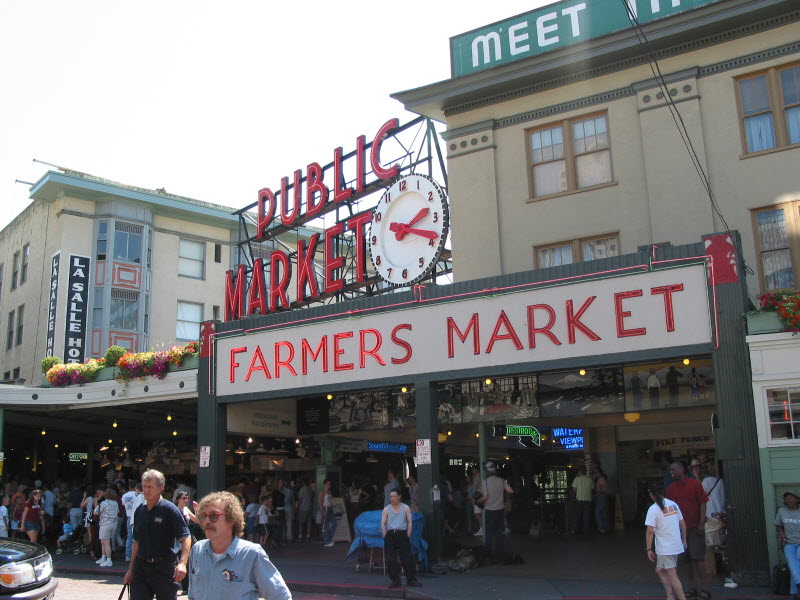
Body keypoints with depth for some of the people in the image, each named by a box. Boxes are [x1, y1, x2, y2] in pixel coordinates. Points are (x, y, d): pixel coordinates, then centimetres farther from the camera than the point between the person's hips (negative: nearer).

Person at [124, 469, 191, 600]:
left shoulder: (169, 509, -10)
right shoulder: (139, 511, 9)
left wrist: (182, 563, -29)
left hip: (165, 568, -5)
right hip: (141, 567, 5)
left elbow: (185, 538, -15)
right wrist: (131, 570, 17)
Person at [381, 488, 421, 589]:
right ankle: (395, 580, 8)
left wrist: (408, 536, -4)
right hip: (390, 535, 1)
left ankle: (411, 580, 6)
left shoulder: (405, 508, 7)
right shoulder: (386, 509, 8)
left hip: (402, 534, -1)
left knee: (407, 558, -4)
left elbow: (409, 522, 4)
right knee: (390, 559, -2)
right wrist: (385, 537, -5)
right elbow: (383, 524, 4)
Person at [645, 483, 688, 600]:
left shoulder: (653, 509, -13)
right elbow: (683, 523, 11)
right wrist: (684, 540, 21)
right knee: (660, 570, 18)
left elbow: (650, 531, -17)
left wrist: (649, 549, -11)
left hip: (665, 548, -7)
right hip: (677, 545, 7)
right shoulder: (673, 504, 6)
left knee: (672, 575, -2)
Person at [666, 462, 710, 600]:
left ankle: (705, 589, -2)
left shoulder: (695, 484, -4)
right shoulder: (671, 488, 9)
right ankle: (693, 587, 13)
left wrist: (701, 523, -11)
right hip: (680, 528, 4)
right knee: (688, 559, 7)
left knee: (698, 558, -7)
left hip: (695, 527, -4)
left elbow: (703, 503, -5)